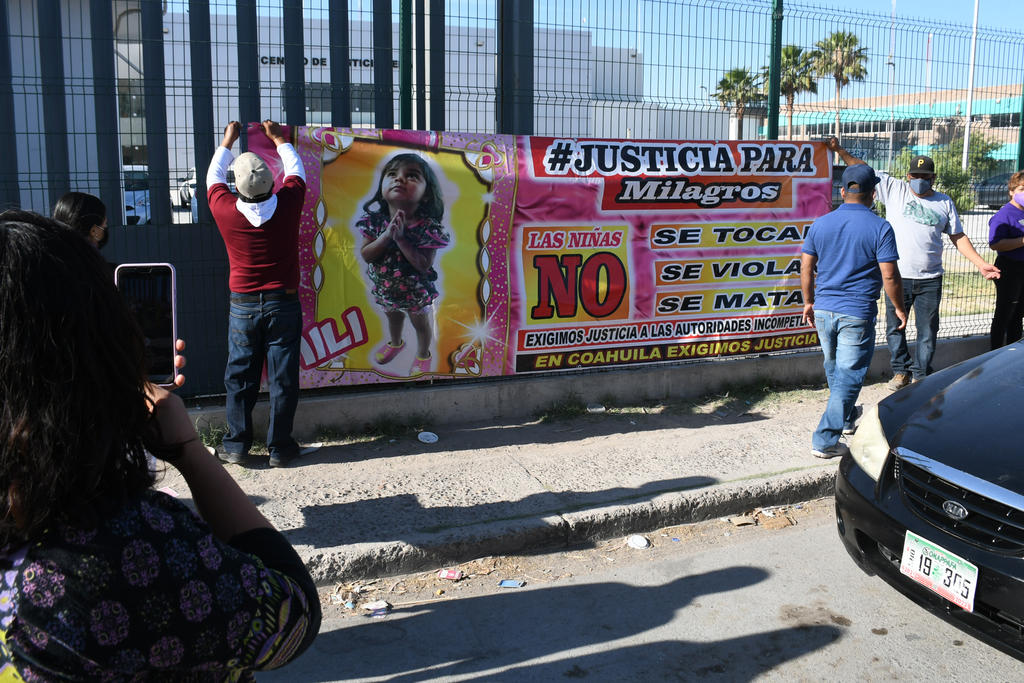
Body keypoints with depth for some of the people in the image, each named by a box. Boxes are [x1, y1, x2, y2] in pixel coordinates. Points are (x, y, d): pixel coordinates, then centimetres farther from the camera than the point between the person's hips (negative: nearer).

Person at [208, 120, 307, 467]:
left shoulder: (225, 210, -10)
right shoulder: (287, 205, -11)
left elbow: (213, 176, 12)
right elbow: (296, 171, 11)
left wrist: (227, 142, 25)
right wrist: (279, 139, 25)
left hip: (243, 306, 1)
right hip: (283, 304, 0)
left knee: (239, 376, 11)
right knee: (283, 377, 5)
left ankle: (236, 444, 18)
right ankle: (279, 447, 12)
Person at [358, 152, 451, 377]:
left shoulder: (428, 227, -31)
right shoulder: (375, 219, -19)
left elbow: (424, 265, -32)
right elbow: (366, 255, -18)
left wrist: (401, 238, -39)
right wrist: (387, 235, -34)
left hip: (416, 291, -4)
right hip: (385, 288, 4)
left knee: (421, 324, 23)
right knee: (392, 316, 33)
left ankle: (423, 354, 51)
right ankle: (395, 342, 63)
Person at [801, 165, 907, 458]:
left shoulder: (820, 224, 3)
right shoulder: (880, 228, -9)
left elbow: (806, 268, 6)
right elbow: (889, 276, -10)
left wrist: (809, 302, 18)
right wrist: (899, 307, 4)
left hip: (824, 310, 5)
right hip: (858, 313, -5)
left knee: (834, 368, 23)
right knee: (849, 376, 2)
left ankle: (846, 419, 43)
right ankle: (825, 440, -1)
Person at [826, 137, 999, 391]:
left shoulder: (944, 202, 8)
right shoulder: (894, 190, 4)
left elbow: (958, 237, 12)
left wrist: (981, 263, 5)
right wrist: (839, 150, -4)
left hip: (930, 280, 1)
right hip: (897, 276, -1)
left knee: (927, 331, 4)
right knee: (894, 327, 8)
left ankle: (921, 376, 16)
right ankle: (901, 370, 24)